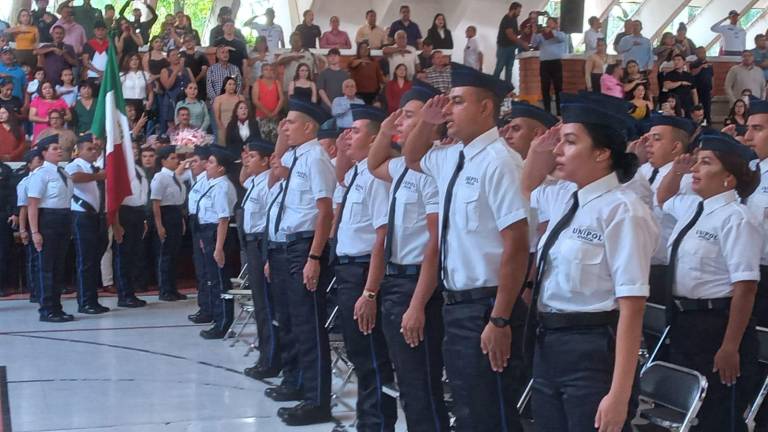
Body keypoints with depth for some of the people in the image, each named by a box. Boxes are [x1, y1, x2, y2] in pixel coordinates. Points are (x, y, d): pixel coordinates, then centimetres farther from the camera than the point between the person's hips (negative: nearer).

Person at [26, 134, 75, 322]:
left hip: (64, 220, 8)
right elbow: (32, 204, -15)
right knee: (46, 265, -2)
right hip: (47, 220, -8)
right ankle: (46, 310, 4)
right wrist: (35, 232, -21)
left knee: (58, 265, 13)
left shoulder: (63, 173, 13)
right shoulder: (40, 174, -11)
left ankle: (56, 308, 22)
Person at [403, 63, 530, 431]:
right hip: (455, 304, 8)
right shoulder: (450, 158, 8)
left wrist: (500, 321, -22)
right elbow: (412, 159, 31)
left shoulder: (498, 162, -17)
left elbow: (516, 245, -21)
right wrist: (426, 122, 10)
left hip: (485, 308, -8)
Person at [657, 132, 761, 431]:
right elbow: (664, 199, 33)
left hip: (717, 326, -8)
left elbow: (745, 287, -21)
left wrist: (731, 347, -23)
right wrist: (676, 171, 12)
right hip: (683, 323, 8)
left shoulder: (735, 218, -16)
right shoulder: (691, 207, 8)